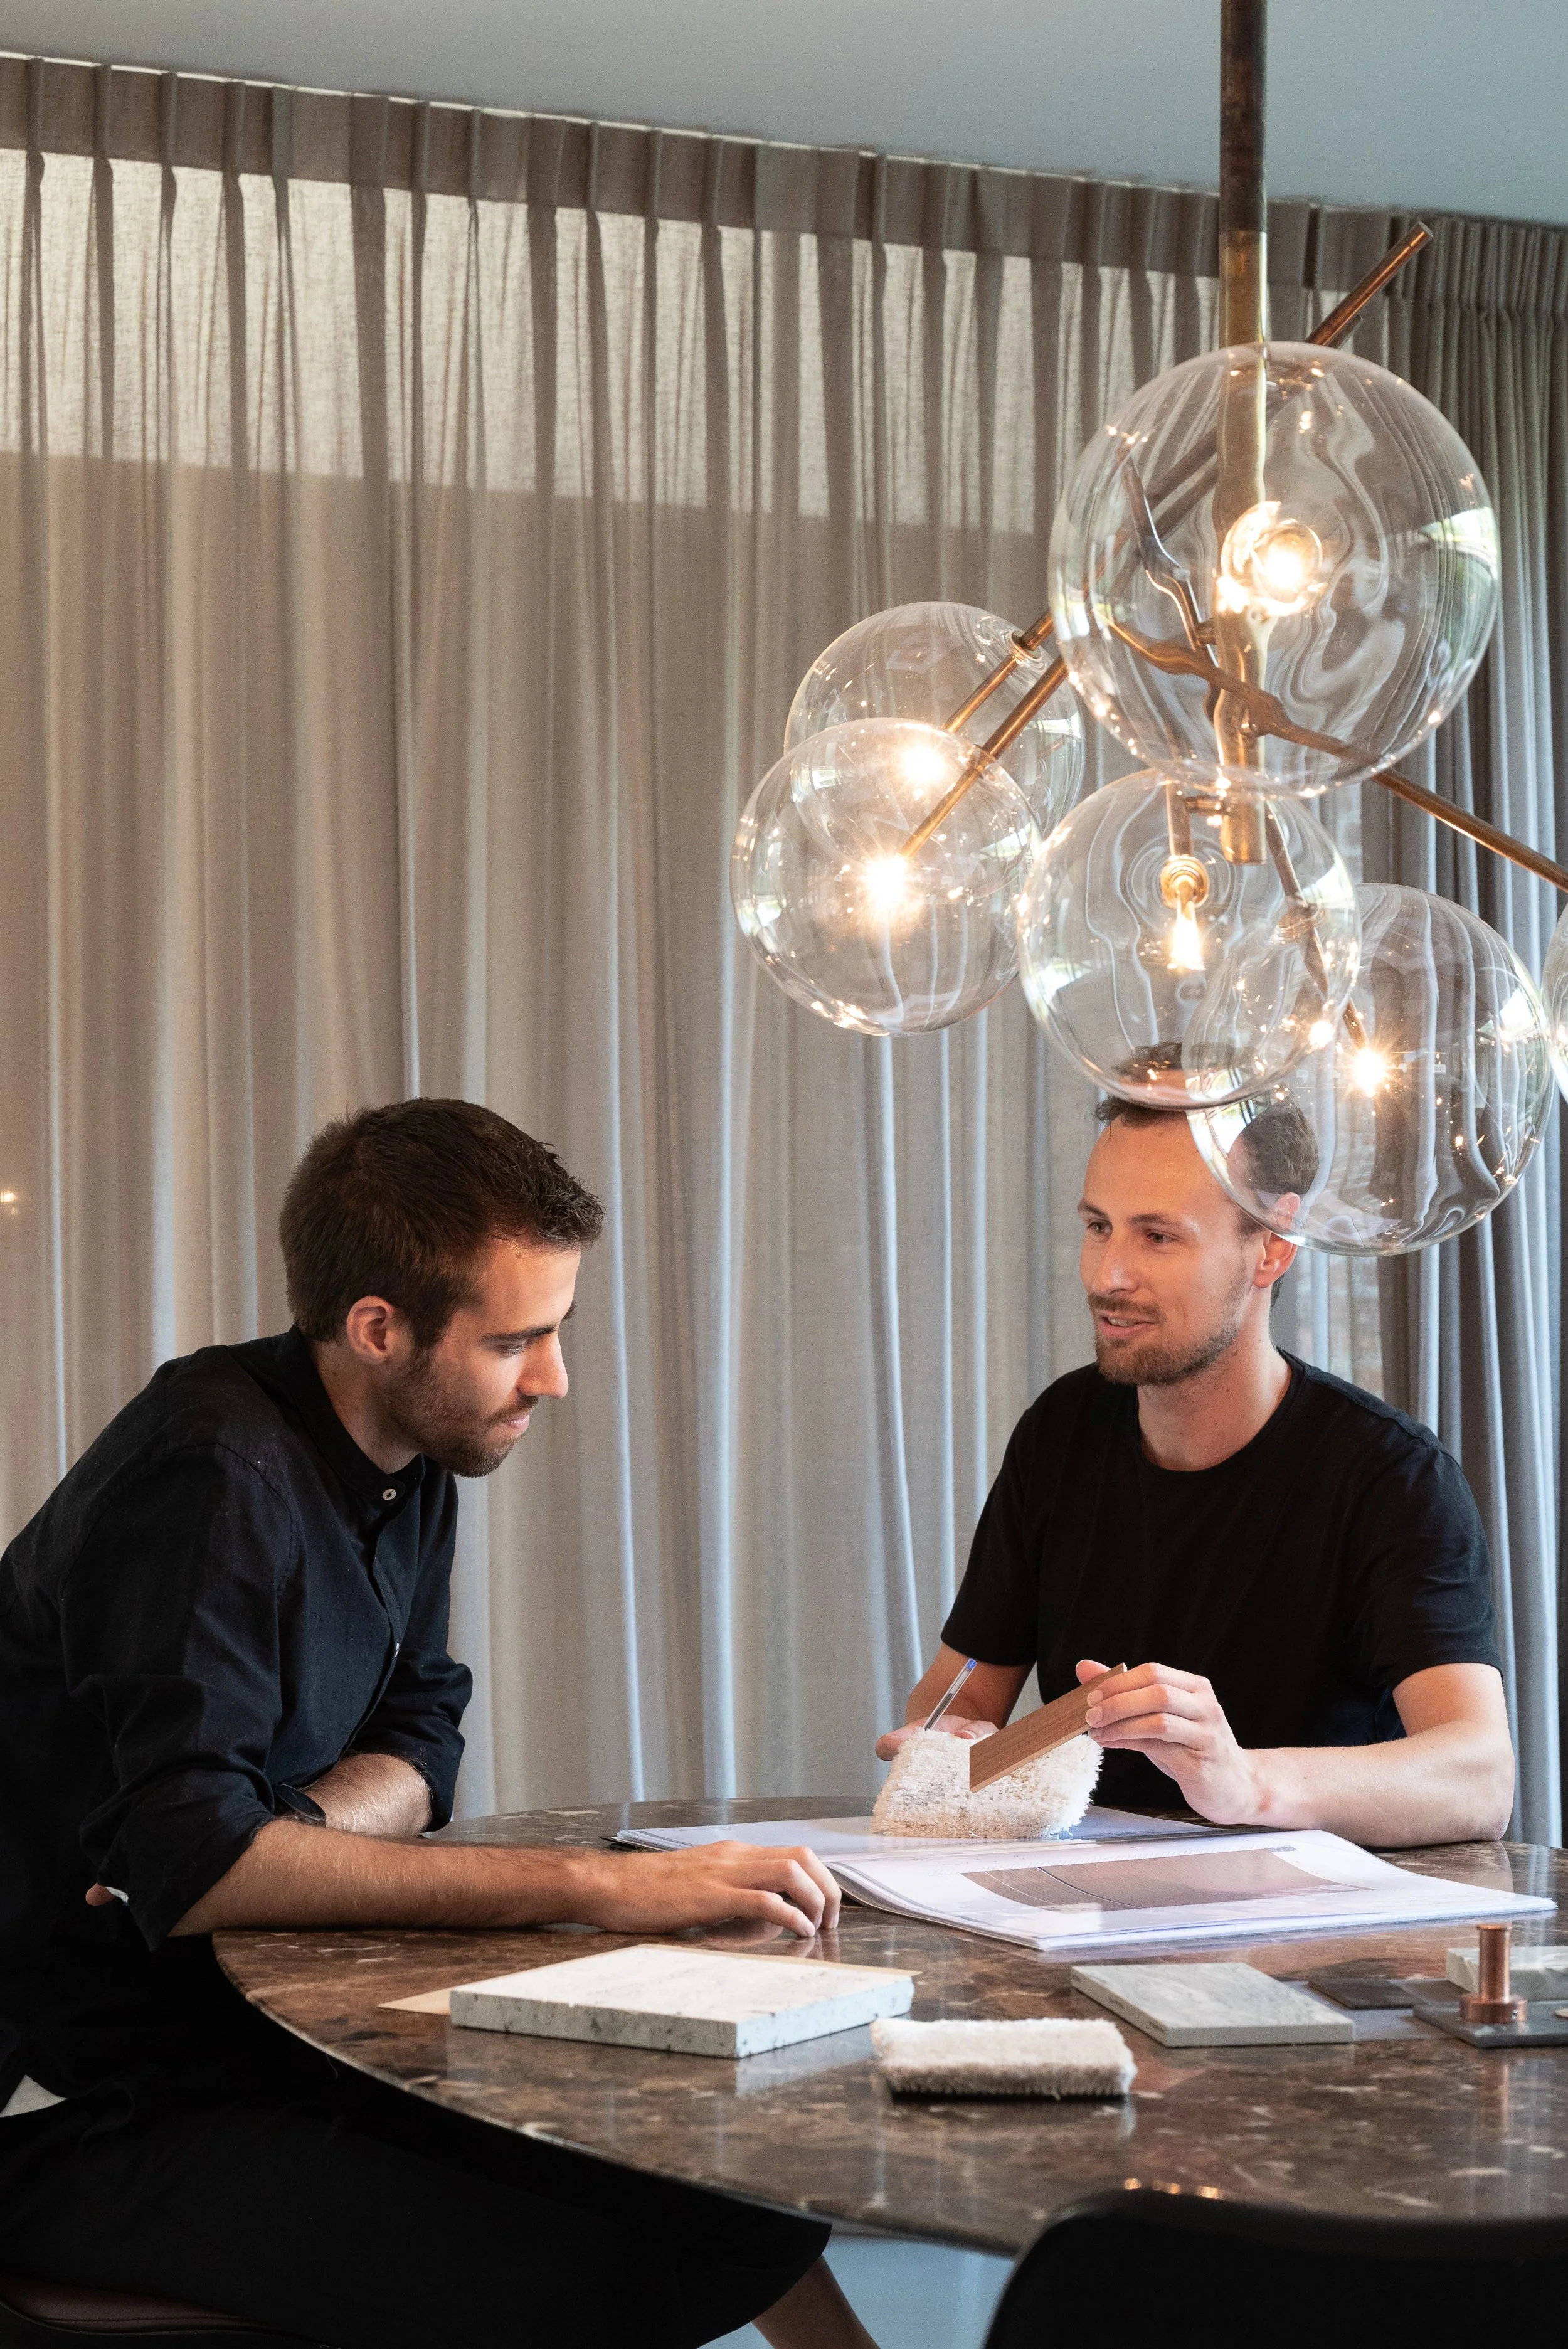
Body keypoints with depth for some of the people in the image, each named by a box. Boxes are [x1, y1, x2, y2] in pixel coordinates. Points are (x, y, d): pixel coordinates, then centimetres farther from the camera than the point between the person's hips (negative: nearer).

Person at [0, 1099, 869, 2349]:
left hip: (256, 2030, 8)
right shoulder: (212, 1479, -22)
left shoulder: (411, 1459, 6)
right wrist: (595, 1886, -31)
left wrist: (290, 1831, -13)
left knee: (718, 2191, -5)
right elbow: (184, 1868, -30)